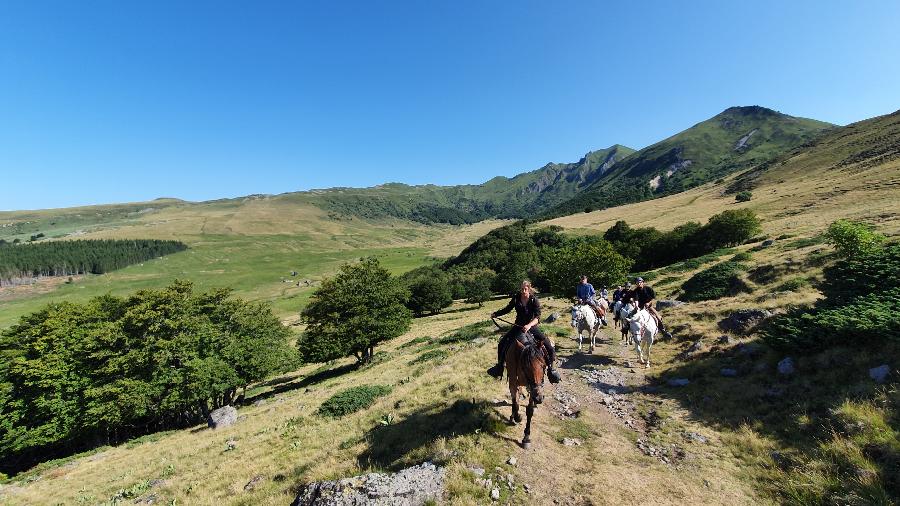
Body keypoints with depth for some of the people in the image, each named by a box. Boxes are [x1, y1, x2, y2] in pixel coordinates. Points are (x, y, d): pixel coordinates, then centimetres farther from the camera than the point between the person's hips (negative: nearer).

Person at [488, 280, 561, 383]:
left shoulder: (534, 300, -14)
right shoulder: (516, 298, -6)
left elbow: (537, 317, -23)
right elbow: (507, 309, 8)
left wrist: (529, 325, -41)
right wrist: (496, 314, -5)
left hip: (531, 326, -3)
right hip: (518, 326, 3)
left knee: (548, 346, -17)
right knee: (502, 344, -5)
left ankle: (551, 368, 4)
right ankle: (500, 366, 15)